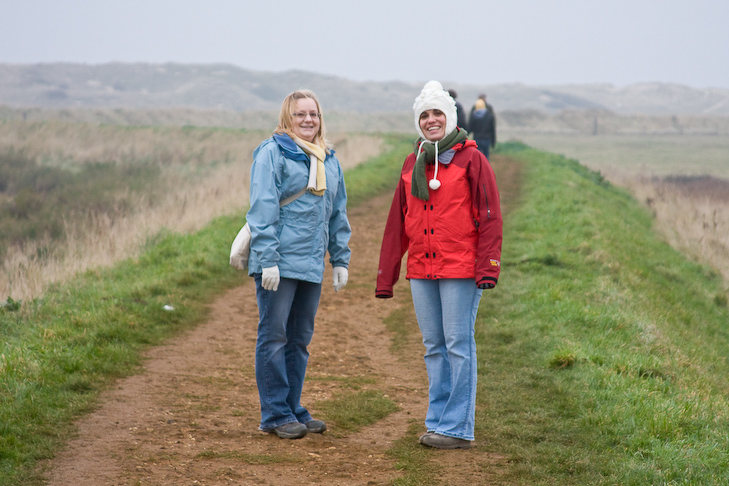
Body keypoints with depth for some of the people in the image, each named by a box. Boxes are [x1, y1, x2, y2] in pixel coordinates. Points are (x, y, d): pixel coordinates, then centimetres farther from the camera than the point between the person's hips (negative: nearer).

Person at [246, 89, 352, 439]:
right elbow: (263, 209, -12)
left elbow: (338, 213, 21)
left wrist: (340, 259, 15)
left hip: (311, 265, 7)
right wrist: (267, 259, -18)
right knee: (274, 338, -1)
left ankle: (293, 410, 20)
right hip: (278, 264, -7)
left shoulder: (329, 161, 15)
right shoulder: (272, 153, -6)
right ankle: (275, 415, 4)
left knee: (300, 339, 12)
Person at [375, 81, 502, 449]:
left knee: (459, 346, -3)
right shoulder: (412, 164, 14)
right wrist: (385, 276, 13)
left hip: (460, 269, -6)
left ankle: (458, 428, 1)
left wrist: (488, 267, -16)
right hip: (421, 271, 6)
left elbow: (489, 215, -7)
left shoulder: (470, 159, -3)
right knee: (434, 347, 10)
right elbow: (397, 222, 15)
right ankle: (437, 422, 17)